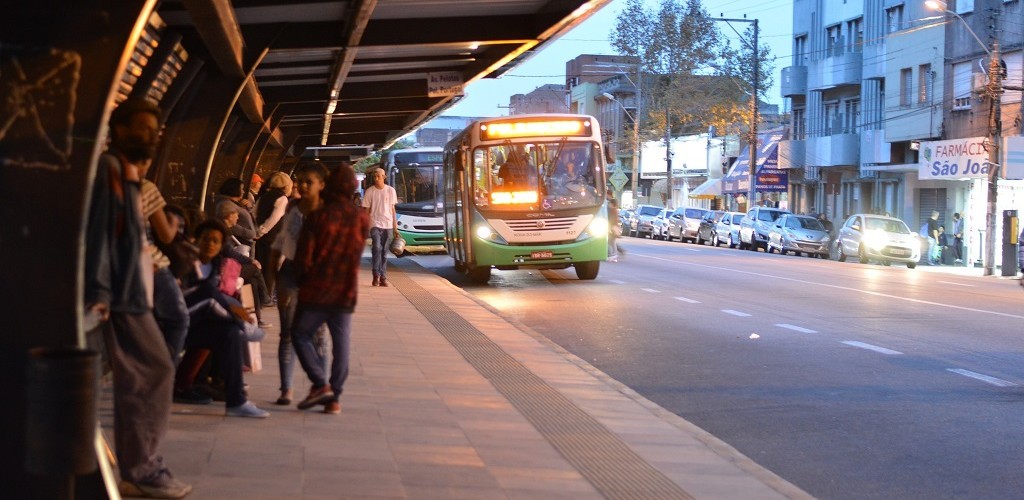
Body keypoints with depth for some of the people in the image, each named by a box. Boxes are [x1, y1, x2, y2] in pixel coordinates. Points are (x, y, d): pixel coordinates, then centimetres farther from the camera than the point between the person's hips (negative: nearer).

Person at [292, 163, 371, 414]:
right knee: (341, 344, 8)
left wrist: (305, 278, 6)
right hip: (346, 292, 3)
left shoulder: (317, 217, -12)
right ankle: (335, 397, 8)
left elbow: (303, 259, -10)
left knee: (300, 335, 12)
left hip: (316, 291, -3)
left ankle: (320, 384, -2)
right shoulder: (362, 219, -2)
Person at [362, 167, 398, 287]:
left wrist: (395, 227, 8)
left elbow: (393, 209, 11)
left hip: (388, 225, 2)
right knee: (377, 248, -17)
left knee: (384, 252, 5)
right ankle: (376, 275, -12)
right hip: (375, 224, -2)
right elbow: (366, 210, 2)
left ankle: (383, 277, 10)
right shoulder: (369, 191, 1)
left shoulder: (391, 190, 7)